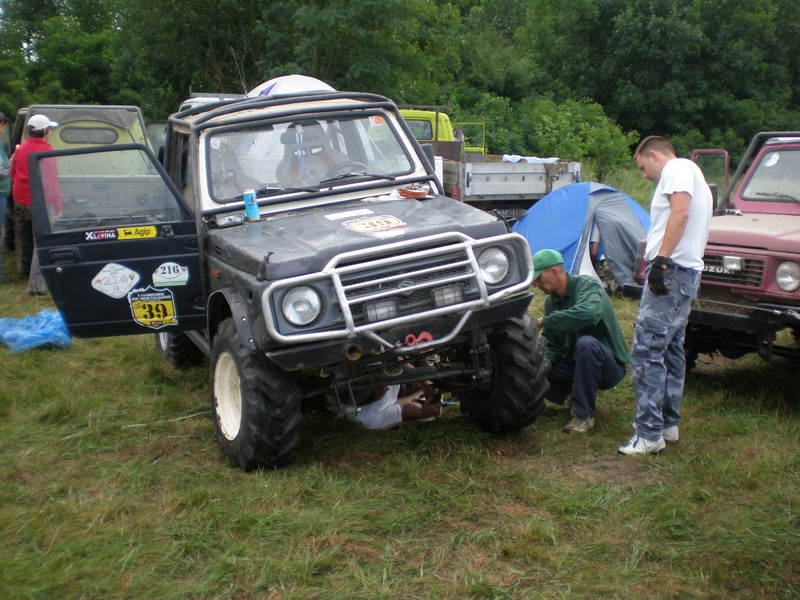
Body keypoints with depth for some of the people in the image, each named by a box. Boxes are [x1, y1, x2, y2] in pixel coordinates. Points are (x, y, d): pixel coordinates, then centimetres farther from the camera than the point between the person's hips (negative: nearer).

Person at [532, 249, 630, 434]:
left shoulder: (587, 285, -17)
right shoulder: (551, 301, 5)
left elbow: (589, 312, -41)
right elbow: (552, 345, 7)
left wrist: (545, 321, -34)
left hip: (610, 366, -7)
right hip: (574, 364, 7)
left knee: (586, 343, -38)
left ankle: (584, 415, -24)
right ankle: (585, 396, 6)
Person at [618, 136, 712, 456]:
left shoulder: (678, 168, -5)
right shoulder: (694, 178, 26)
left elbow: (681, 212, -21)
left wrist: (661, 260, -26)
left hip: (672, 270, -11)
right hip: (688, 272, 11)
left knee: (646, 351, -11)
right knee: (671, 350, 16)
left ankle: (649, 434, -10)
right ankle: (669, 423, 24)